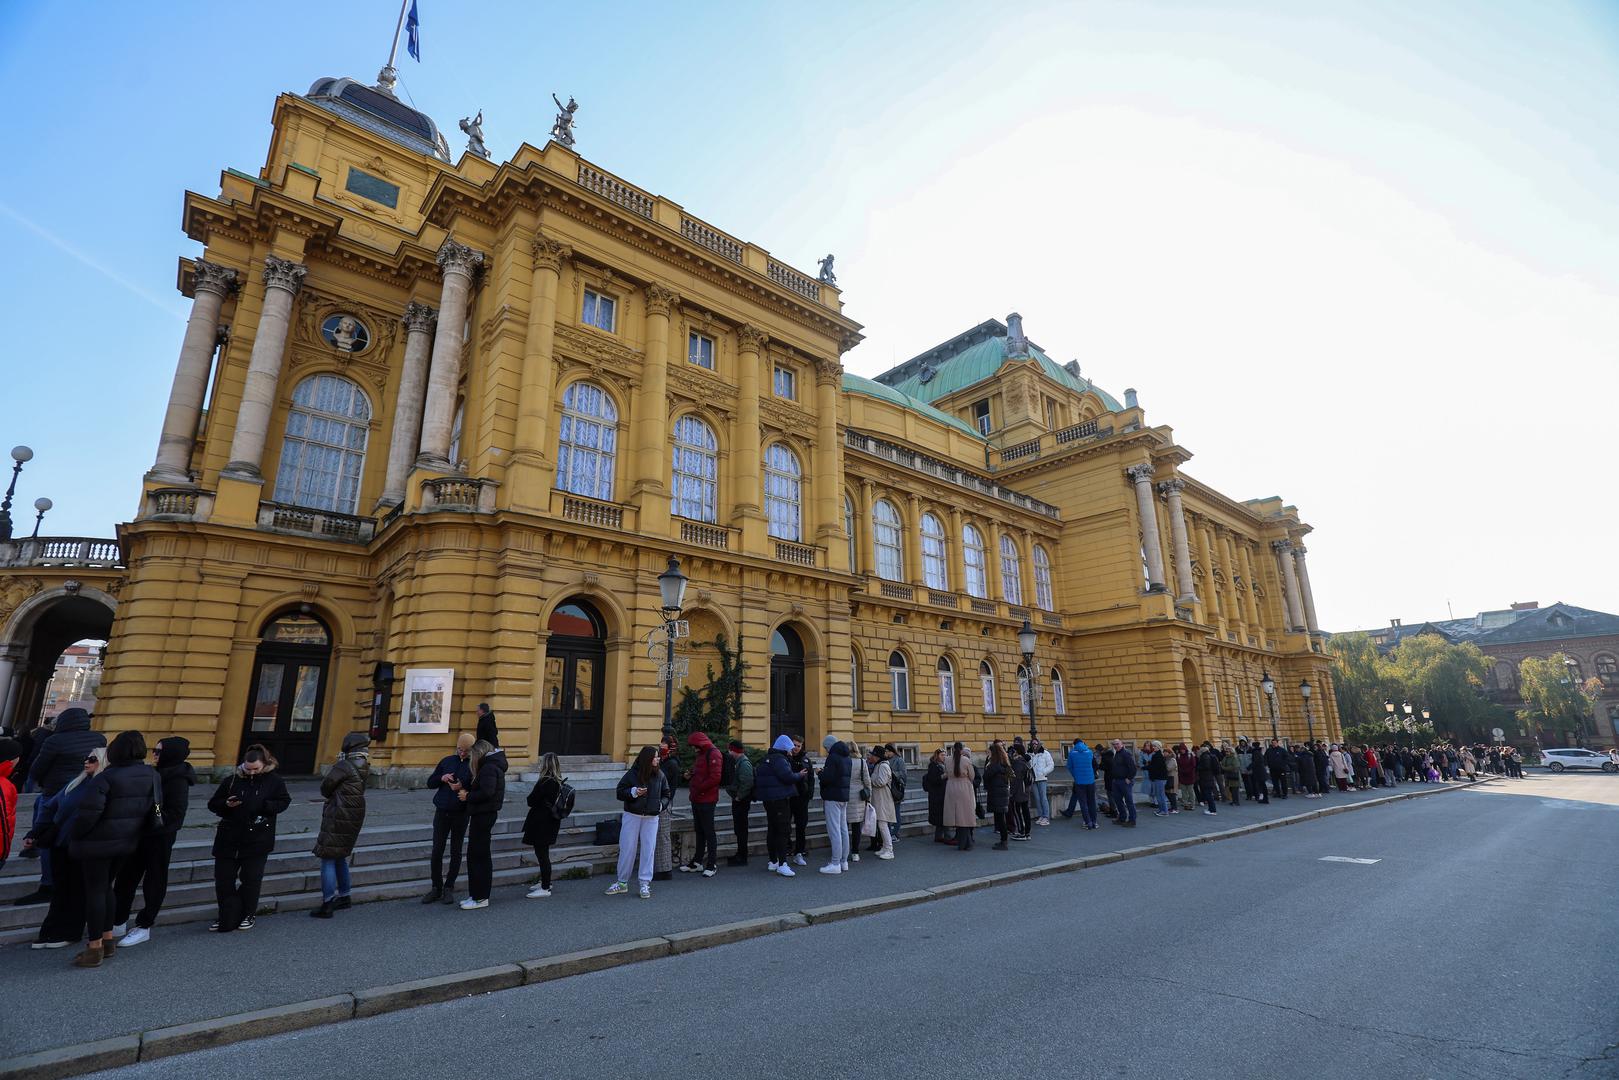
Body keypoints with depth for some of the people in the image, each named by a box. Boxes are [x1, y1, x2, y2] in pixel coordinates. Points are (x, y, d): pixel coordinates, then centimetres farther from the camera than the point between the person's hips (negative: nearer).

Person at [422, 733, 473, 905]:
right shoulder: (447, 761, 5)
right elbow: (430, 783, 10)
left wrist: (462, 789, -26)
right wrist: (441, 778, -11)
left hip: (460, 815, -3)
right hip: (441, 812, 3)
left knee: (455, 852, 7)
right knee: (437, 851, 5)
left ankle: (449, 888, 19)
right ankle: (436, 888, 18)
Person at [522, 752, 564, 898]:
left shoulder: (545, 782, -22)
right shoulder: (558, 782, 5)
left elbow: (531, 801, -16)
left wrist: (531, 795, 3)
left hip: (541, 824, -9)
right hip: (550, 823, 9)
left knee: (541, 854, -1)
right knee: (543, 853, 21)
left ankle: (545, 888, 5)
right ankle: (545, 882, 33)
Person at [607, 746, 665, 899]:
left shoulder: (659, 775, 0)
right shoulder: (632, 774, -8)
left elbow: (666, 794, 13)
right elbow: (619, 793, -3)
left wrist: (661, 804, -6)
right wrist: (633, 792, -20)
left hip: (651, 818, 1)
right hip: (632, 816, -1)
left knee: (648, 850, 2)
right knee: (627, 849, 6)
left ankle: (645, 884, 13)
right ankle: (622, 882, 22)